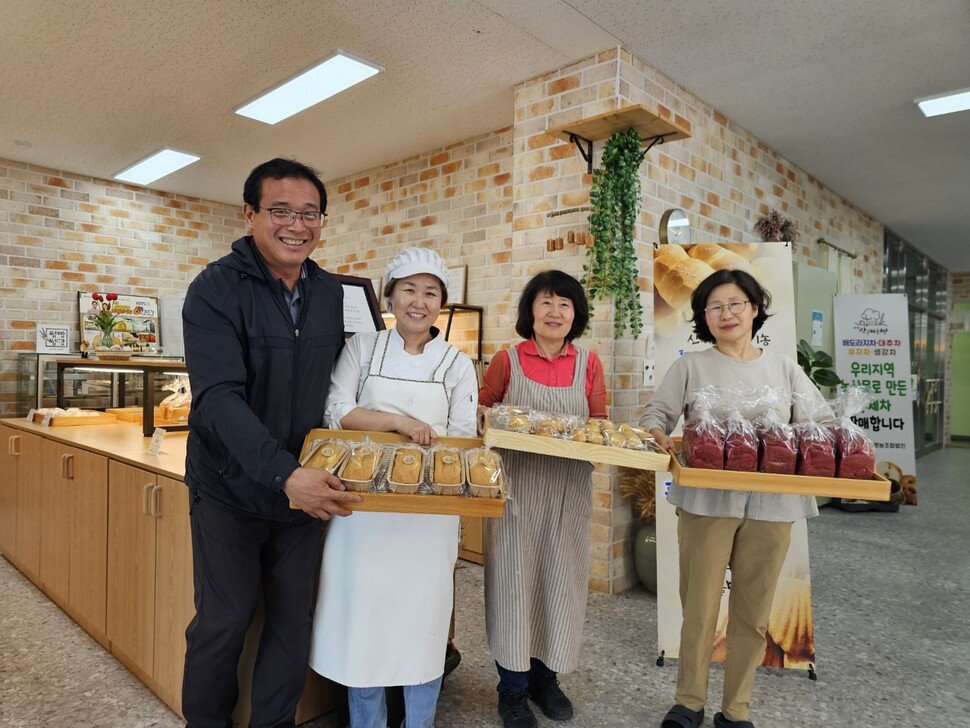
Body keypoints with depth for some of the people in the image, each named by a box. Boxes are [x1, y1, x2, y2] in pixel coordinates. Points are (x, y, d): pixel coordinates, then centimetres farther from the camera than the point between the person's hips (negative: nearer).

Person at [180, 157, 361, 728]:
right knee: (225, 621, 11)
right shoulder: (215, 290, -15)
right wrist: (285, 474, -36)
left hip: (306, 486, 4)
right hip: (231, 488, -4)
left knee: (294, 621, 13)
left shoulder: (332, 293, 2)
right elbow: (219, 398, -26)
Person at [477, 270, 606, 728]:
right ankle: (513, 686, 23)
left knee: (561, 577, 11)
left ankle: (545, 676, 32)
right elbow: (480, 411, 6)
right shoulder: (507, 360, -2)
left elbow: (600, 423, 8)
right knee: (515, 577, 5)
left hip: (570, 488, 2)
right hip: (517, 485, -2)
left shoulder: (588, 363, 3)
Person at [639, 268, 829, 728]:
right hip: (706, 502, -2)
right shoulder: (691, 366, 3)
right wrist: (663, 439, -22)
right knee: (699, 608, 7)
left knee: (753, 612, 12)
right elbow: (655, 414, -1)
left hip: (771, 505, 3)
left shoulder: (785, 369, 10)